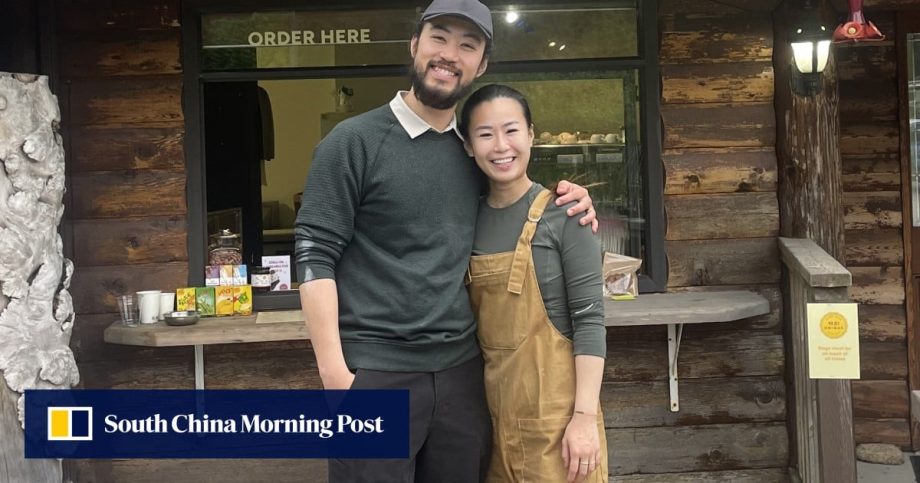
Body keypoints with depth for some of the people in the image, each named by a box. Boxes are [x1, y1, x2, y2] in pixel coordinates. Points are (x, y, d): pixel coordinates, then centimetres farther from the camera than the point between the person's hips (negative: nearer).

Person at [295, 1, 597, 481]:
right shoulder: (353, 141, -5)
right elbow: (314, 256, -9)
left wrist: (563, 196, 3)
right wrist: (334, 373, -15)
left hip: (461, 370, 5)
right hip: (374, 373, -5)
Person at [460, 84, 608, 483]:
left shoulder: (562, 212, -9)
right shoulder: (471, 218, 5)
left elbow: (589, 318, -12)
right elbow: (473, 319, 10)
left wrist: (585, 414, -17)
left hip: (552, 403, -5)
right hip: (491, 402, 5)